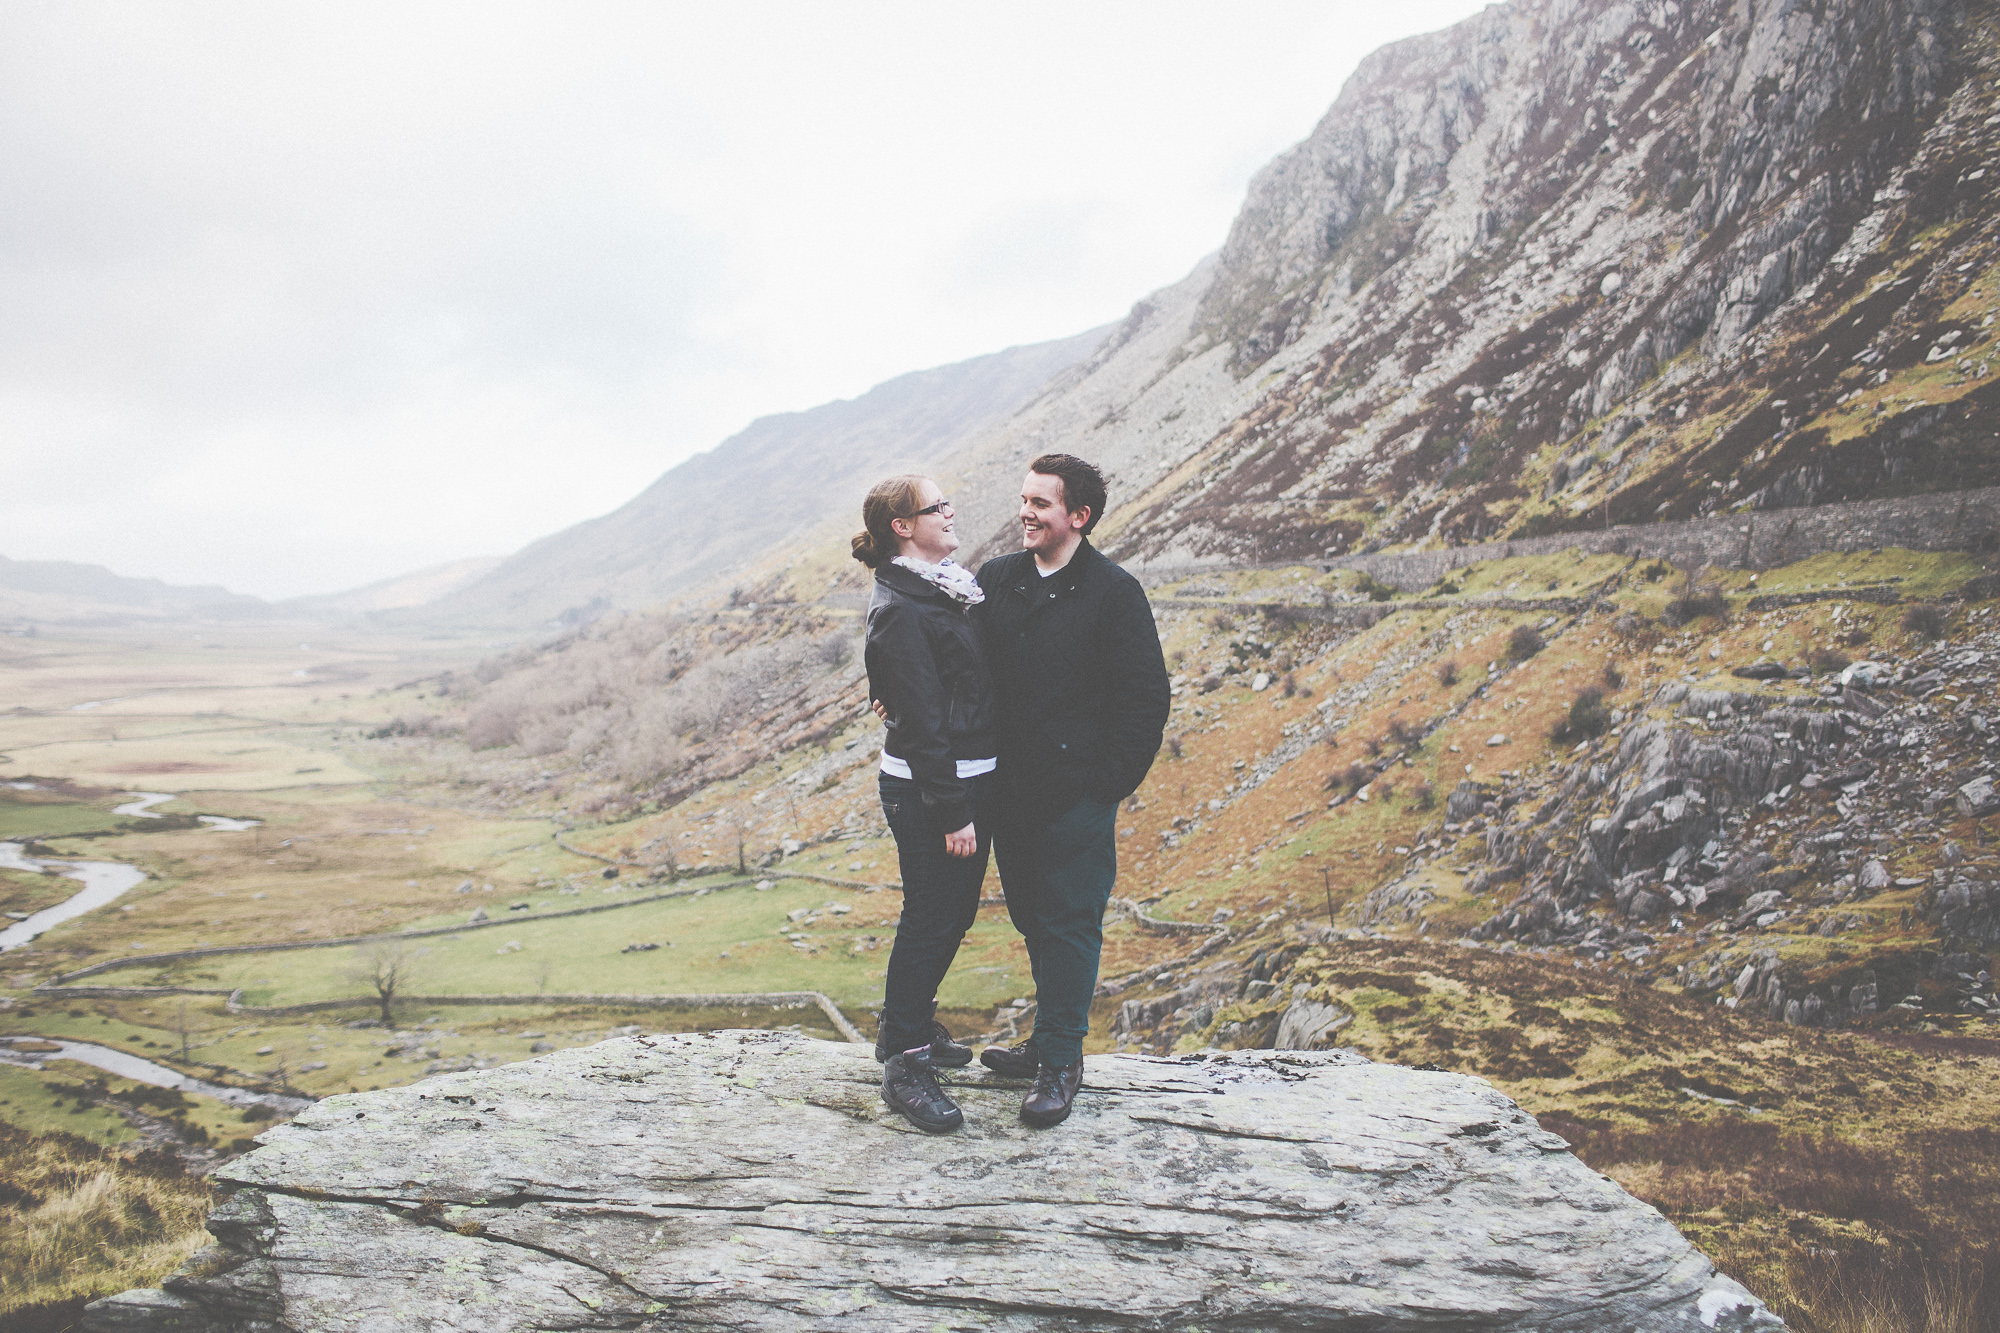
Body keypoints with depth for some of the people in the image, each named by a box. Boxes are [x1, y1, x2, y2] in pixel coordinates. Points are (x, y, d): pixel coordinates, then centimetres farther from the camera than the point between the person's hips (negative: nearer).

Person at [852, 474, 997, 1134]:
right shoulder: (902, 611, -19)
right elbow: (923, 722, -21)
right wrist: (952, 812, -20)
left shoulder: (946, 588, 11)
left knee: (954, 909, 18)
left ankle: (911, 1026, 35)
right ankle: (905, 1062, 12)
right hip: (929, 788, -9)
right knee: (930, 917, -1)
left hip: (971, 777, 9)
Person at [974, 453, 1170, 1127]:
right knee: (1032, 919, 16)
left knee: (1068, 923, 0)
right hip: (1010, 790, 6)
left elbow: (1147, 696, -8)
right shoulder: (995, 578, 8)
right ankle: (1049, 1040, 31)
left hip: (1077, 795, -5)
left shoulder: (1114, 592, -8)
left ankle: (1061, 1060, 11)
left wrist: (1110, 784, -11)